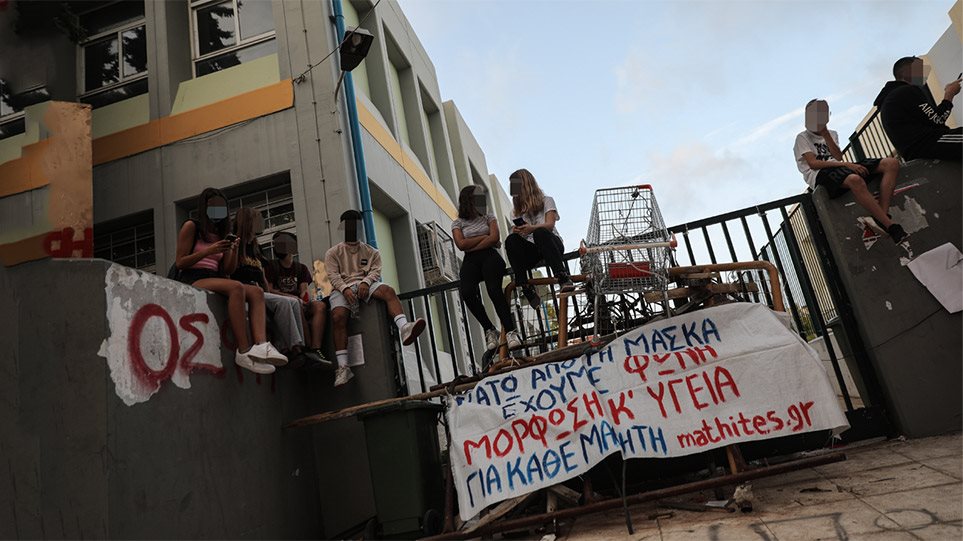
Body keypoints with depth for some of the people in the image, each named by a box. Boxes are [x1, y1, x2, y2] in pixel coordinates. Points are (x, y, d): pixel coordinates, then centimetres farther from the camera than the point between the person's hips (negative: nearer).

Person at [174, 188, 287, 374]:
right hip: (193, 279, -6)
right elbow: (179, 263, -3)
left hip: (214, 279, 6)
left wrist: (234, 250, -3)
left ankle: (261, 345, -42)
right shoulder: (191, 227, 5)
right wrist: (209, 251, -14)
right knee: (236, 287, -34)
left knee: (256, 291, -20)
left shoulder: (222, 234, 22)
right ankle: (244, 351, -42)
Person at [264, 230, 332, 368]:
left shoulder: (301, 268, 18)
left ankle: (315, 350, -39)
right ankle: (308, 346, -35)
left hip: (299, 304, 4)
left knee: (320, 305, -26)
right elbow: (269, 290, -4)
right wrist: (291, 296, -18)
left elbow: (304, 291, 6)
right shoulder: (271, 266, 8)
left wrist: (304, 296, -20)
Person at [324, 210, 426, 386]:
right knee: (338, 317, -31)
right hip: (342, 288, -1)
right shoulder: (333, 252, 20)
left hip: (366, 284, 1)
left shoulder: (371, 252, 25)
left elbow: (375, 271, 7)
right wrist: (345, 288, -18)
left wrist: (365, 282, -16)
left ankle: (403, 328, -56)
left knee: (388, 290, -32)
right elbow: (333, 275, 4)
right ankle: (343, 367, -34)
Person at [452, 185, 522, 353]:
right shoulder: (458, 223, 17)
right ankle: (489, 330, -21)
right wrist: (485, 237, 3)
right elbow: (461, 244, 0)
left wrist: (472, 247, -4)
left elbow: (494, 238, 2)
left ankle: (510, 331, -36)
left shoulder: (488, 217, 19)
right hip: (470, 261, 0)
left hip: (489, 256, 0)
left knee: (494, 289, -30)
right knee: (467, 292, -31)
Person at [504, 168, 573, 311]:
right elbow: (517, 231, 8)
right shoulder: (517, 210, 22)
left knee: (540, 233, -37)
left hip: (552, 243, -3)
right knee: (511, 240, -28)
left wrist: (532, 228, -30)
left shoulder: (546, 201, 9)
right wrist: (516, 231, -18)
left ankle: (563, 278, -44)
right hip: (531, 250, 3)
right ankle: (526, 289, -33)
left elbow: (550, 225, -9)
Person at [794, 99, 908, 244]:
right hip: (821, 175, -7)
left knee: (891, 163, -14)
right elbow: (813, 163, -6)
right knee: (855, 180, -40)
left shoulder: (832, 134, 31)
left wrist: (825, 133, 3)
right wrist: (845, 164, -17)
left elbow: (838, 157, 9)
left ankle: (881, 218, -28)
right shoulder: (803, 137, 13)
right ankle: (891, 226, -38)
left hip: (841, 168, 7)